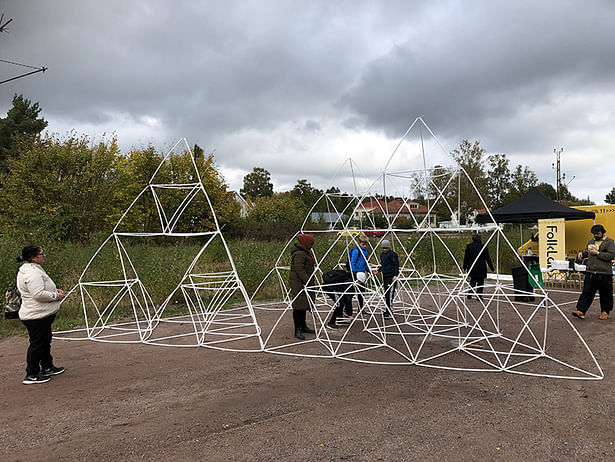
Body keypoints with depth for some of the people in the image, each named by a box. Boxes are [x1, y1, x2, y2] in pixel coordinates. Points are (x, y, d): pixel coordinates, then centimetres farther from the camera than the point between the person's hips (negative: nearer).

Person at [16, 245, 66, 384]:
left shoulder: (34, 269, 13)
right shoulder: (32, 273, -23)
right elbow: (38, 294, -30)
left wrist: (54, 290, 10)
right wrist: (56, 296, -17)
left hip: (42, 315, 12)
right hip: (36, 316, -12)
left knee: (45, 341, 21)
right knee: (37, 344, -2)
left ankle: (47, 368, 34)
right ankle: (31, 375, 7)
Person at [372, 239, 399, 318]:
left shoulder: (392, 254, -9)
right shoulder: (382, 255, 16)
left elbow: (396, 265, -11)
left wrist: (395, 275, -19)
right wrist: (378, 270, 12)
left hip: (391, 277, -8)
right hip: (385, 276, 8)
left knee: (390, 294, -11)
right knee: (386, 294, 11)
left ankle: (390, 312, -8)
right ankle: (388, 310, 19)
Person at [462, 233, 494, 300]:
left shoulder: (469, 246, -1)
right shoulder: (483, 247, -7)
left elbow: (466, 258, 2)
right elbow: (488, 259, -2)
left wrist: (464, 267, 11)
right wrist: (492, 268, 5)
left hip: (472, 267, 3)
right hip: (481, 268, -2)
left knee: (472, 281, 14)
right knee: (480, 282, 6)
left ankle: (469, 295, 5)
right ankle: (479, 296, 6)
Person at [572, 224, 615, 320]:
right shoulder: (591, 241, 16)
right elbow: (587, 252, 31)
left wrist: (597, 253, -17)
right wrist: (582, 253, 10)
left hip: (604, 273, -4)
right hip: (590, 272, 4)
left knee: (605, 294, 8)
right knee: (586, 292, 0)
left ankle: (605, 312, 22)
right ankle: (581, 311, -4)